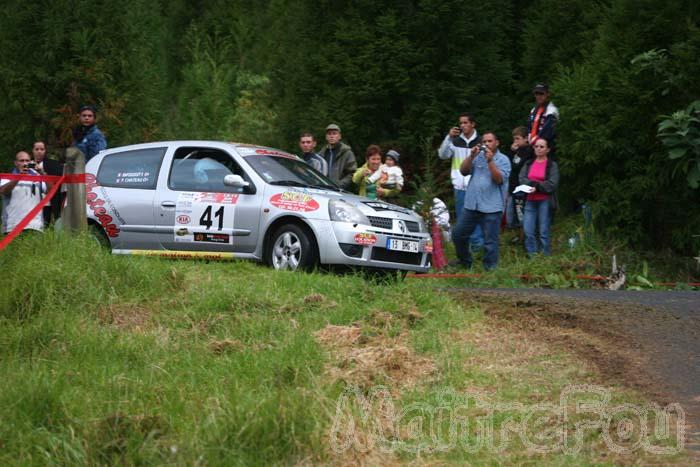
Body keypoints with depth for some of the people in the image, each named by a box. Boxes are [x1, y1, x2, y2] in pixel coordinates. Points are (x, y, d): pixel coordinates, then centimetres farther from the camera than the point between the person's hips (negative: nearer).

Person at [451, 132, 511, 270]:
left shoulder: (503, 160, 0)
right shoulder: (478, 156, 11)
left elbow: (499, 179, -13)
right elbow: (463, 171, 1)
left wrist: (490, 161, -19)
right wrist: (471, 156, -11)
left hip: (491, 208, -5)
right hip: (471, 205, 5)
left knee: (490, 242, -3)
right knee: (457, 234, 11)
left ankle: (490, 268, 7)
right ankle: (464, 262, 29)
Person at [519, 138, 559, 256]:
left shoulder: (552, 165, 0)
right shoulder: (528, 164, 13)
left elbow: (552, 184, -10)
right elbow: (522, 179, 0)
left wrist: (536, 186, -14)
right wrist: (533, 184, -16)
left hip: (545, 201, -4)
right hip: (530, 201, 4)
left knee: (544, 232, -1)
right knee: (528, 231, -2)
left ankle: (545, 257, 6)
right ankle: (531, 256, 6)